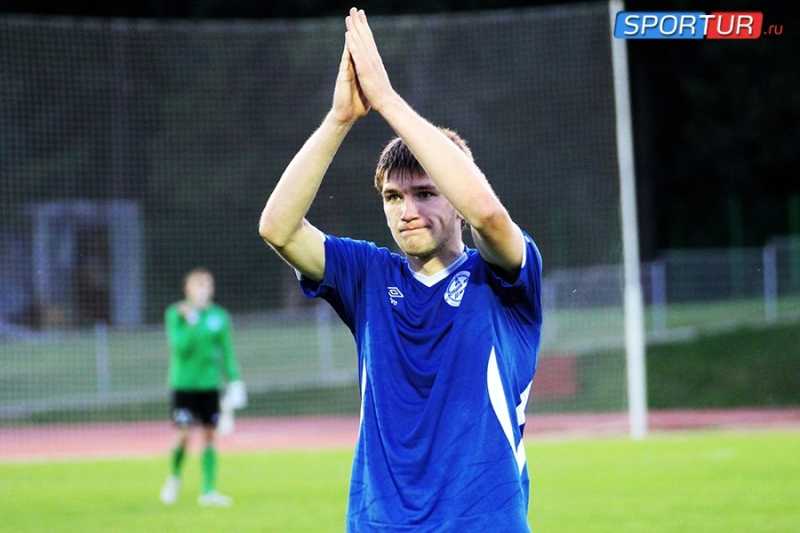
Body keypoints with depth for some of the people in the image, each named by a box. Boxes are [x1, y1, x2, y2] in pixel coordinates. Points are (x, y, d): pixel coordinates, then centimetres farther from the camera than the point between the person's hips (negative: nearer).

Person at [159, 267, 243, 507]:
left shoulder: (219, 316, 5)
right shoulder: (176, 314, -4)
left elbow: (226, 352, 9)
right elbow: (180, 347, -14)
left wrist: (234, 380, 3)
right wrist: (191, 323, -23)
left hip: (210, 383, 3)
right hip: (183, 383, -3)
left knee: (209, 435, 2)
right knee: (184, 435, -8)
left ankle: (208, 491, 6)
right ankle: (174, 477, 19)